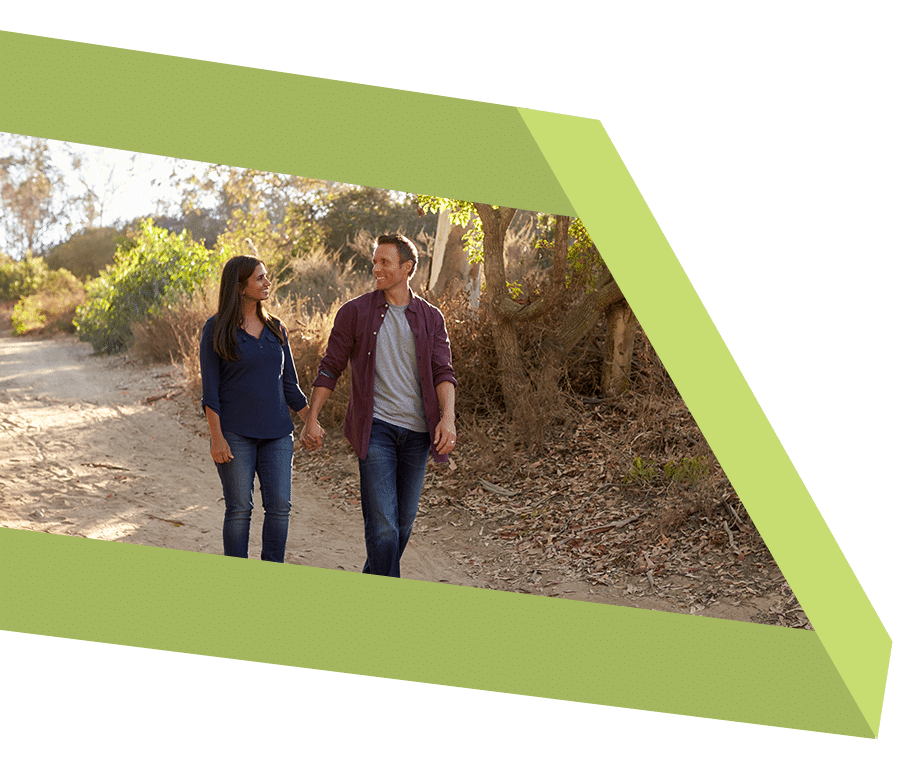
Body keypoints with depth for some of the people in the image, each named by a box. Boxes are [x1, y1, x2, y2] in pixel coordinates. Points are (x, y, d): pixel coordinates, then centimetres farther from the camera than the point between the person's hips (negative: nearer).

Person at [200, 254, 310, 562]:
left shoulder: (276, 328, 10)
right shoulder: (216, 329, -4)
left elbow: (289, 383, 14)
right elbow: (210, 388, -6)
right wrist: (216, 436, -12)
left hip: (277, 433, 4)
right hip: (236, 434, -4)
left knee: (279, 506, 1)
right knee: (239, 509, 2)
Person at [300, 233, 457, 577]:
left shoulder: (431, 318, 9)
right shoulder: (355, 312, 3)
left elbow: (443, 372, 1)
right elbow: (330, 368, 5)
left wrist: (448, 417, -16)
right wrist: (312, 419, -1)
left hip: (417, 431, 3)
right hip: (376, 428, -3)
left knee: (404, 520, 10)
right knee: (382, 523, -10)